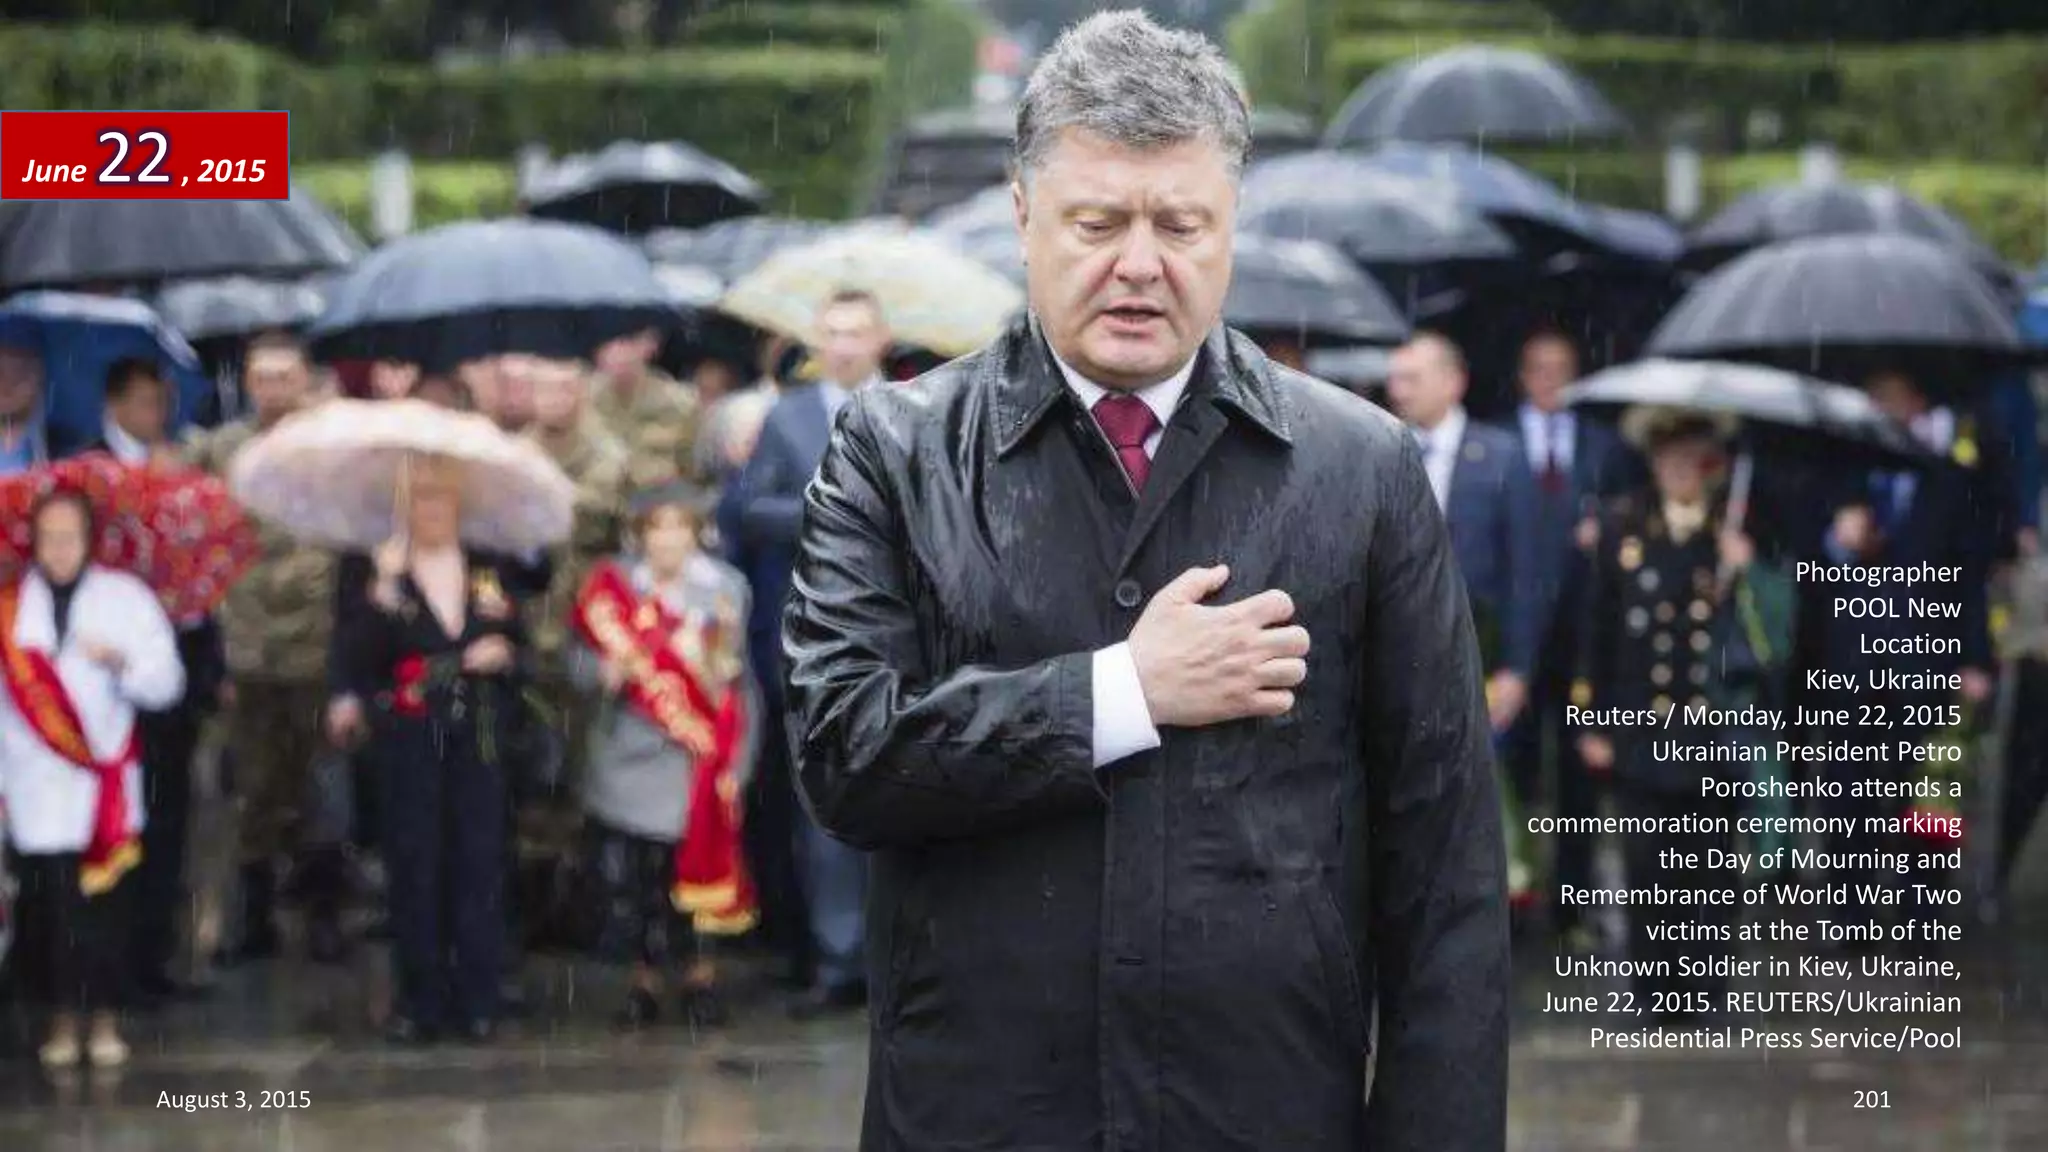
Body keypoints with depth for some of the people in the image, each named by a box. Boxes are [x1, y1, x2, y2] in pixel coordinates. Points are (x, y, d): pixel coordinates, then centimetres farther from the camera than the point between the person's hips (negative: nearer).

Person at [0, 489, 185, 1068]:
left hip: (106, 786, 0)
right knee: (50, 907, -2)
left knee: (107, 906, 0)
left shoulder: (127, 597, 5)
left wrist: (122, 661, -18)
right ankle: (62, 1020, 10)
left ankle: (105, 1020, 12)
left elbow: (166, 683, 0)